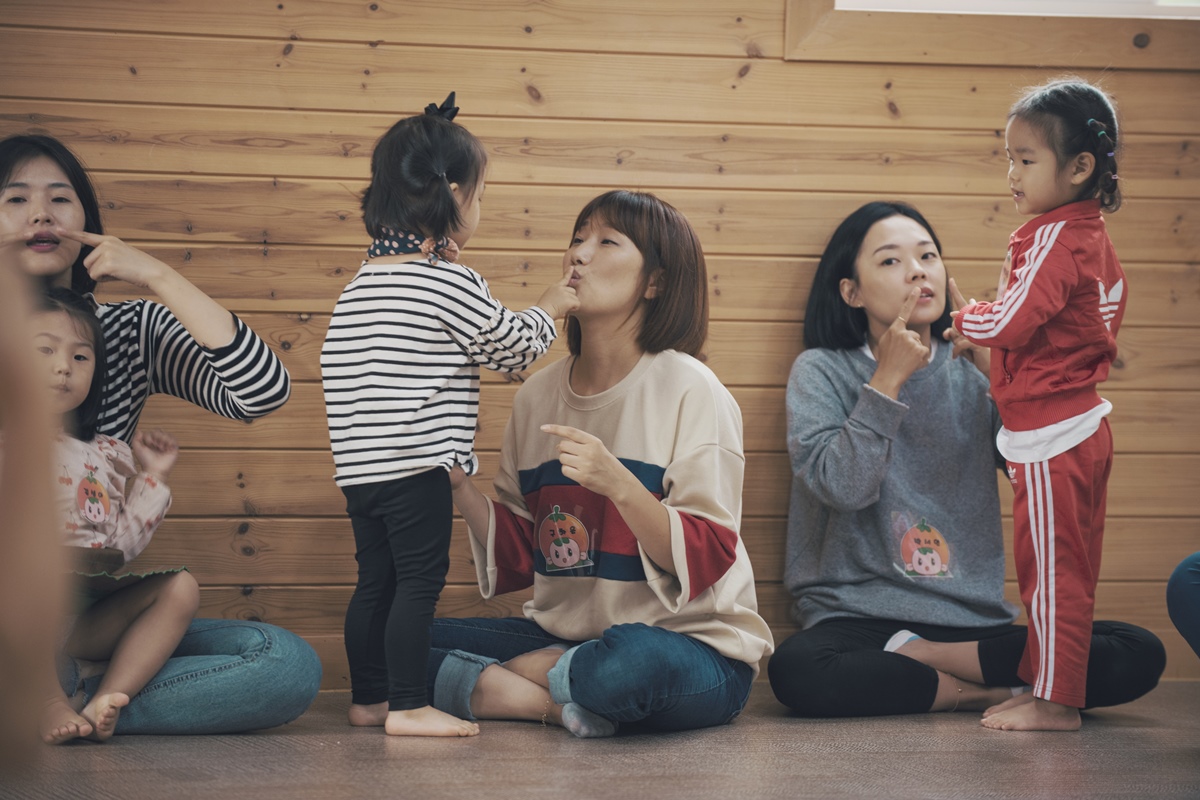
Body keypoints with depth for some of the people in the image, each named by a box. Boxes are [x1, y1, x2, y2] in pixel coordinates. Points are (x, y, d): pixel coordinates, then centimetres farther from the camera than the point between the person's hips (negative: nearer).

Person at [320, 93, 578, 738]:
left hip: (359, 464, 8)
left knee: (376, 580, 14)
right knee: (420, 580, -3)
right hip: (417, 463, -8)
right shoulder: (453, 284, -10)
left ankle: (367, 697, 22)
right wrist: (548, 309, 19)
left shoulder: (361, 285, 13)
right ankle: (407, 706, -3)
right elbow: (513, 347, -1)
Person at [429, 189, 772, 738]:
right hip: (565, 631, 5)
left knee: (633, 659, -40)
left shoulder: (690, 391, -10)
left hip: (695, 646, -5)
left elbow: (705, 560, -16)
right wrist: (459, 485, -5)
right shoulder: (538, 395, 8)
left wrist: (619, 484, -29)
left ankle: (500, 679, -9)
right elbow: (518, 557, 10)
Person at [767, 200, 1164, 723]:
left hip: (977, 622, 3)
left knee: (1139, 655, -19)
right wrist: (888, 378, -14)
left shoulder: (971, 373, 11)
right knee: (796, 670, -38)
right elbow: (842, 487, -12)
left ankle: (915, 658, -10)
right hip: (860, 618, -3)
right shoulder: (821, 371, 4)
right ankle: (995, 692, -15)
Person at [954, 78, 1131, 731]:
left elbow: (1010, 322, -23)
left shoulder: (1052, 240, -18)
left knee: (1052, 567, -5)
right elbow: (1114, 299, 25)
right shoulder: (1094, 237, 13)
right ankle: (1047, 683, 23)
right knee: (1067, 569, 15)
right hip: (1084, 422, 10)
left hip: (1051, 435, -10)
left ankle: (1056, 701, 0)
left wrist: (959, 318, -3)